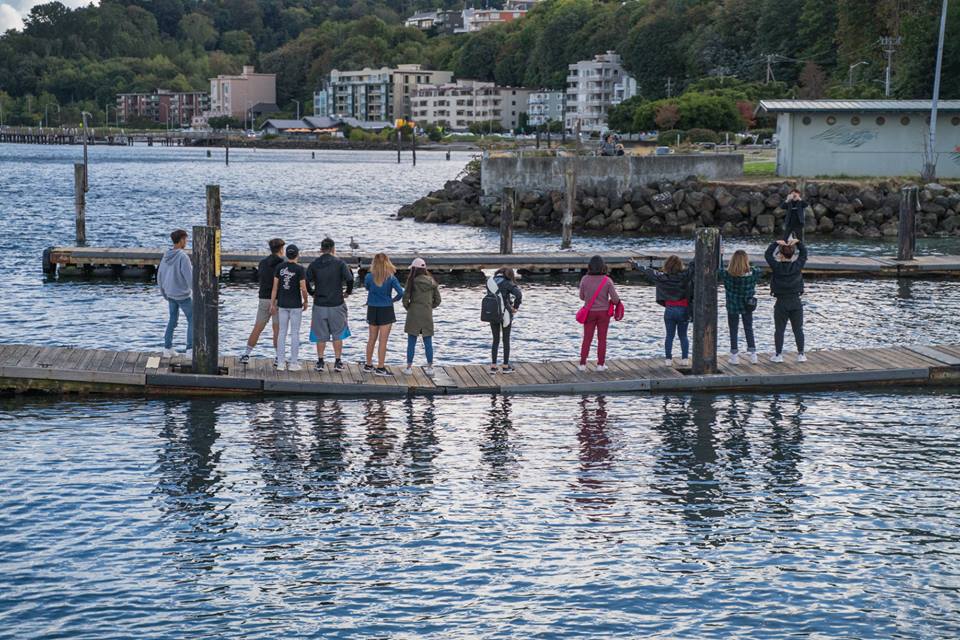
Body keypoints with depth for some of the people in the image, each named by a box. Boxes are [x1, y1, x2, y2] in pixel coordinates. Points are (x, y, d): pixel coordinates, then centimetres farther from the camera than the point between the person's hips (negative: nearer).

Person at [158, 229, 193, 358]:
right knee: (192, 320, 6)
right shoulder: (183, 257, -23)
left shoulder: (166, 256, 0)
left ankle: (167, 349, 17)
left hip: (170, 295, 7)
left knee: (172, 320, 18)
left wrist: (163, 293, 21)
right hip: (183, 296, -7)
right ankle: (190, 350, 1)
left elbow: (160, 276, 7)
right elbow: (190, 278, -24)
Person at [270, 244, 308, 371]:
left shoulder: (279, 267, 1)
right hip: (295, 305, -4)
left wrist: (272, 304, 6)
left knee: (282, 332, 8)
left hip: (282, 304, 4)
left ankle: (281, 363, 7)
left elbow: (275, 286, 1)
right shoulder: (300, 269, -11)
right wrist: (306, 301, 4)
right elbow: (303, 289, -13)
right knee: (295, 333, 3)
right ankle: (293, 363, 4)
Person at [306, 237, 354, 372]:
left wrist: (313, 293, 12)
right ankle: (338, 362, 8)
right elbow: (350, 279, -13)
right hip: (336, 304, -1)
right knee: (337, 335, 9)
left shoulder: (314, 264, 1)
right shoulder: (340, 263, -5)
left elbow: (306, 282, -5)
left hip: (319, 304, 1)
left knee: (321, 336, 9)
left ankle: (320, 362, 9)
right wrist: (348, 292, 5)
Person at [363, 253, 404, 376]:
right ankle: (380, 368, 2)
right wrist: (393, 300, 1)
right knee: (383, 341, 1)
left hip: (372, 310, 3)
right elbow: (400, 293, -16)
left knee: (372, 339, 16)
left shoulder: (369, 277, -6)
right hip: (386, 310, -3)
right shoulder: (391, 278, -12)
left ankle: (368, 365, 24)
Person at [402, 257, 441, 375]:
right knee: (428, 342, 9)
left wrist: (408, 308, 8)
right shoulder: (432, 282, 3)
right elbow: (437, 300, 6)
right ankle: (430, 367, 12)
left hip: (413, 315, -3)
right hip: (427, 315, 3)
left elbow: (405, 298, -10)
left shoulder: (412, 281, -10)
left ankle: (409, 367, 5)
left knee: (411, 342, 4)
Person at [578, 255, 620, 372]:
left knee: (587, 338, 9)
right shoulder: (607, 280, -12)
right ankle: (600, 364, 11)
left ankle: (582, 364, 8)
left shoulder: (585, 279, -10)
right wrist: (611, 301, 11)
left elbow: (582, 297, 0)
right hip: (604, 312, -1)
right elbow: (615, 299, -11)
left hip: (590, 312, 1)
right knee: (602, 338, 9)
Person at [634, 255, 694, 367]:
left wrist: (635, 264, 15)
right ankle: (685, 359, 6)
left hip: (669, 310, 1)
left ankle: (668, 359, 7)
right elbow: (693, 266, -13)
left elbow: (649, 272, 3)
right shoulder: (685, 276, -13)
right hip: (683, 310, -1)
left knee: (669, 336, 9)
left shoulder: (663, 277, -7)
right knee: (683, 336, 10)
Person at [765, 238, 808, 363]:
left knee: (779, 330, 5)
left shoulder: (777, 267, -11)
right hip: (796, 302, 2)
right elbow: (804, 253, 10)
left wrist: (776, 243, 5)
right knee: (798, 329, 9)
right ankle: (801, 354, 10)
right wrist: (798, 242, 7)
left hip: (781, 302, -2)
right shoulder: (797, 265, -6)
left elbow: (768, 254, 2)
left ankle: (778, 354, 6)